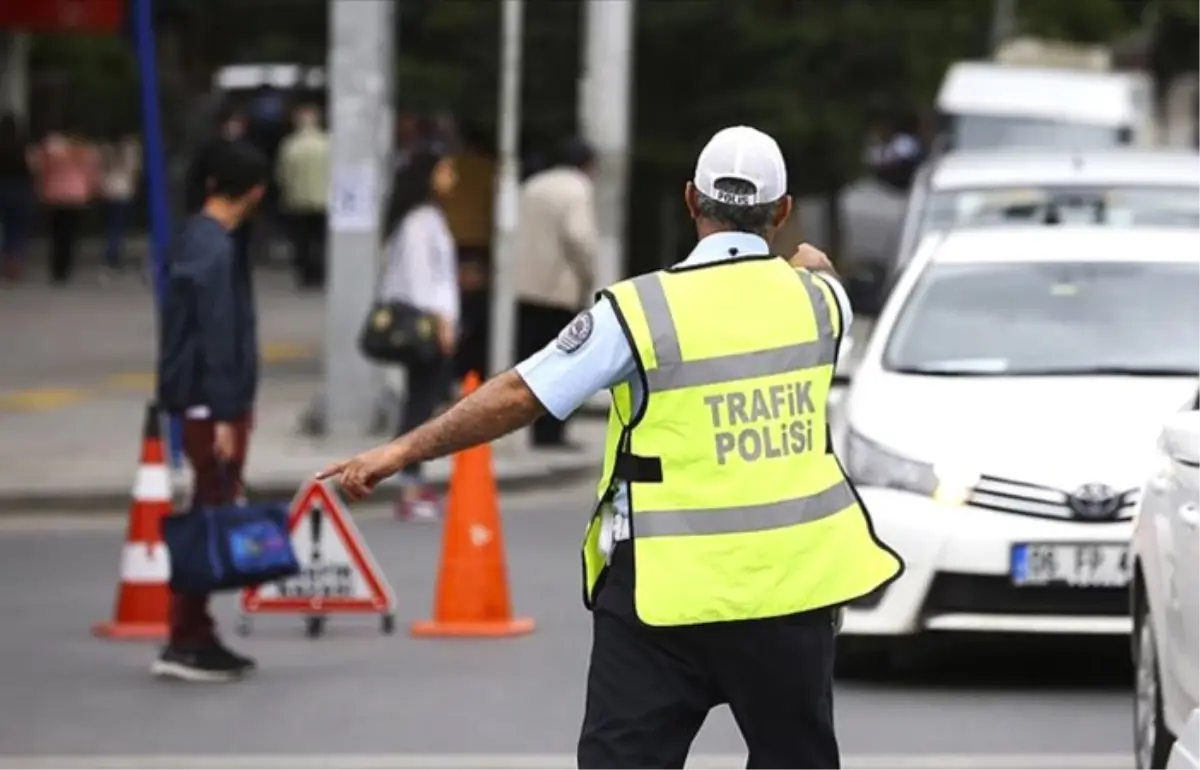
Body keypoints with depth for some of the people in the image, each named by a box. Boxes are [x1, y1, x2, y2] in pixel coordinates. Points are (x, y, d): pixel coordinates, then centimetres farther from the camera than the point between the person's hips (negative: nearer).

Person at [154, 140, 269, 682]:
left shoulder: (197, 239, 12)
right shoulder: (215, 251, -18)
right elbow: (218, 338, -21)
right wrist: (224, 415, -21)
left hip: (206, 403, 10)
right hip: (213, 404, -10)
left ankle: (198, 636, 17)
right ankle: (184, 643, -5)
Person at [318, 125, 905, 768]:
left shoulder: (642, 310, -11)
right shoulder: (817, 298, 1)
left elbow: (519, 396, -10)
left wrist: (403, 451, -1)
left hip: (671, 592, -3)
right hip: (792, 584, 3)